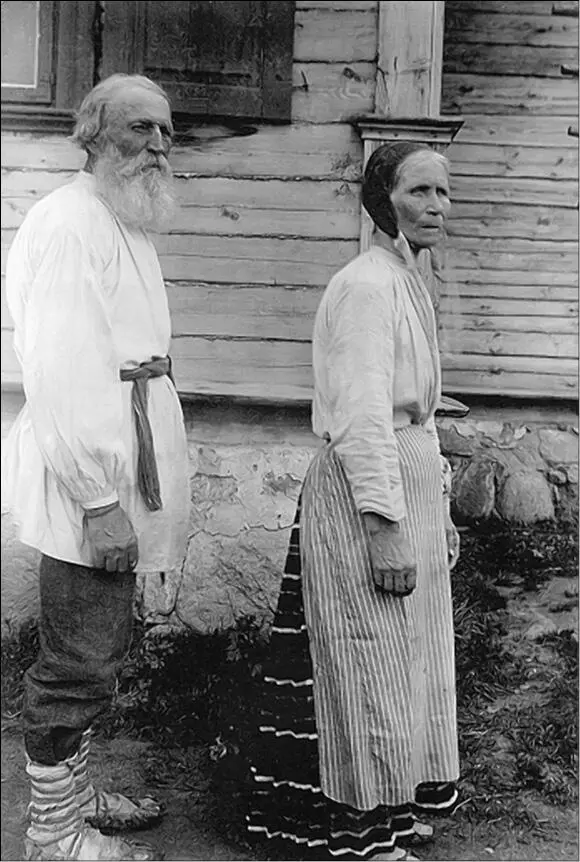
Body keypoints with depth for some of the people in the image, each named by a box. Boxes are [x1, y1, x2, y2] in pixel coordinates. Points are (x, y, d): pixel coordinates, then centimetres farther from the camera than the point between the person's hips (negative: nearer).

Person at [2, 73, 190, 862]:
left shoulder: (126, 227, 17)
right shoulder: (70, 223, -15)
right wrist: (100, 501, -23)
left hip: (120, 479, 10)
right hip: (89, 487, -10)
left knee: (97, 653, 20)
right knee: (77, 664, 2)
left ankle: (74, 795, 37)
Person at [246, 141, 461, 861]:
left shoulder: (405, 282, 15)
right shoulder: (367, 285, -16)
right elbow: (362, 418, -23)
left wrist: (437, 512, 19)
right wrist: (385, 527, -24)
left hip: (410, 485, 10)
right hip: (364, 498, -10)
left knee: (403, 662, 19)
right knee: (371, 667, 3)